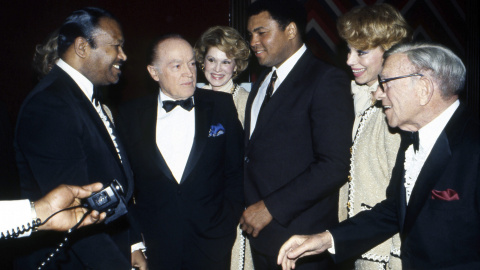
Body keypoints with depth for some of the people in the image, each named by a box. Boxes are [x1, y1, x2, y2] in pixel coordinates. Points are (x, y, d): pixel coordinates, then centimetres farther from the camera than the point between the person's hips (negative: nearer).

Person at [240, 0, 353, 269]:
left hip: (301, 238, -7)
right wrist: (253, 210, 3)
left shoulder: (327, 80, -12)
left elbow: (335, 166, -19)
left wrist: (271, 207, -17)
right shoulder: (262, 82, 14)